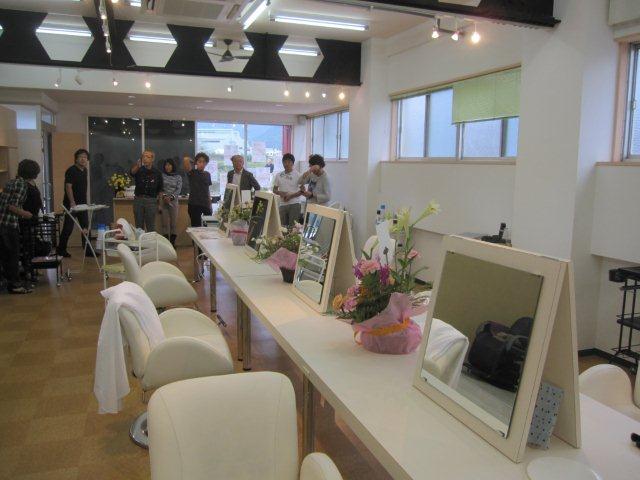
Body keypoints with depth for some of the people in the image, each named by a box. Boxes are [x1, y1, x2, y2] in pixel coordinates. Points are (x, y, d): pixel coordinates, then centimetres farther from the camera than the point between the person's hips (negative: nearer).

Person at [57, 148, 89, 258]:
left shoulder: (84, 170, 12)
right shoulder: (71, 170, -12)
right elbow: (68, 187, -19)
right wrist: (72, 202, -26)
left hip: (82, 204, 7)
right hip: (71, 204, -7)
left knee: (85, 227, 6)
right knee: (68, 227, -1)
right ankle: (61, 249, 12)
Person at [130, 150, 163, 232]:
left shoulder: (157, 173, 3)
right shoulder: (139, 170, 0)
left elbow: (160, 189, 12)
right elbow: (132, 172, -26)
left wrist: (158, 199, 2)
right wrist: (138, 163, -46)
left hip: (151, 200, -1)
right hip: (138, 199, 1)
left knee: (151, 226, 1)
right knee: (139, 226, 8)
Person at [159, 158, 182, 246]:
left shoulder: (178, 177, 7)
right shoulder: (162, 175, 6)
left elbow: (178, 189, -1)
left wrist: (171, 197, -14)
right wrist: (164, 196, -16)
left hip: (173, 201, 0)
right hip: (163, 201, 0)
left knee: (173, 222, 0)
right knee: (165, 222, -1)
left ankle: (173, 242, 7)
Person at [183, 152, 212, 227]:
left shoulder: (207, 174, 12)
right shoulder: (192, 173, -3)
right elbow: (185, 160, -20)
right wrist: (193, 162, 1)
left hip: (206, 204, 4)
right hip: (194, 205, -4)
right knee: (196, 227, -3)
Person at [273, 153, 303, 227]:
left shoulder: (297, 175, -3)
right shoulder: (279, 175, 9)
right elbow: (274, 190, 14)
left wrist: (291, 196, -14)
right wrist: (280, 193, -7)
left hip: (294, 204, -4)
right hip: (282, 204, 4)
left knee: (293, 226, -7)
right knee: (283, 226, 6)